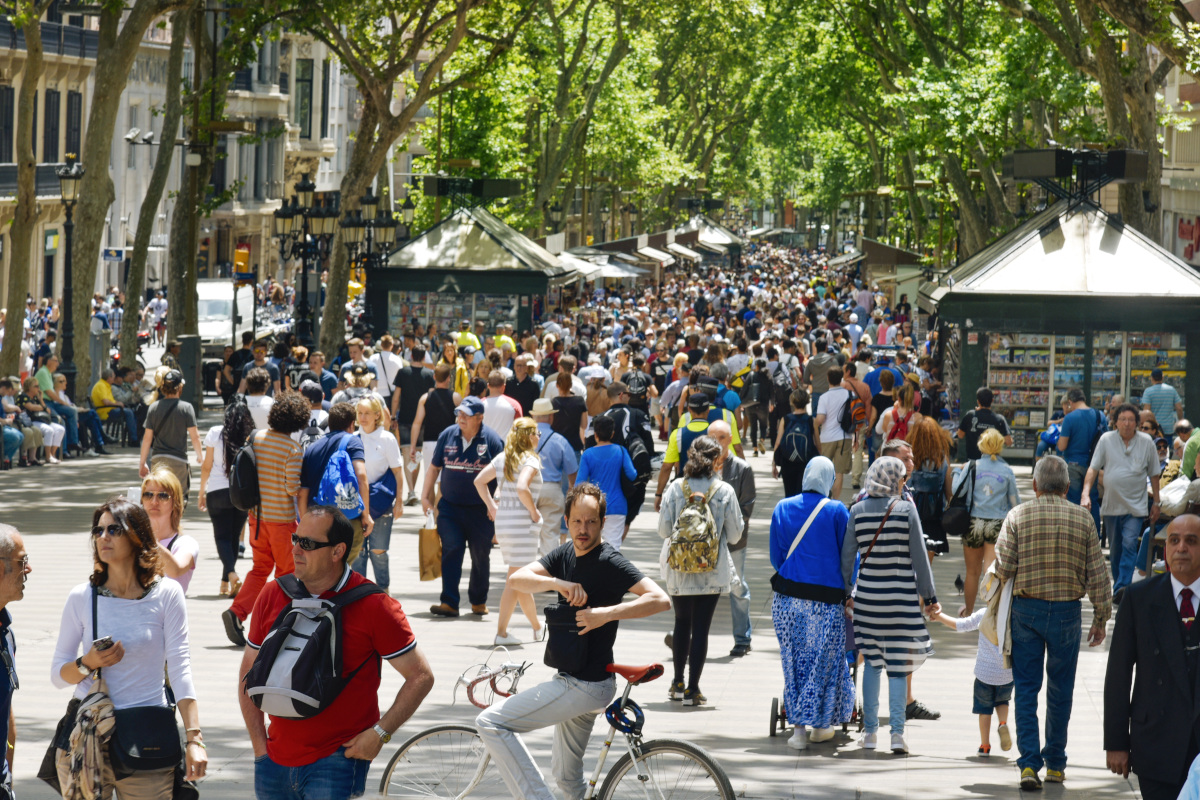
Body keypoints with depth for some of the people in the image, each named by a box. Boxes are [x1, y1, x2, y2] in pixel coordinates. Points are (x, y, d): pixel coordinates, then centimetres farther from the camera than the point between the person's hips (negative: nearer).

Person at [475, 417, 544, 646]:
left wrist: (492, 507, 16)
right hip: (521, 524, -8)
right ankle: (501, 633, 4)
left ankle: (537, 628, 20)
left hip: (502, 522, 8)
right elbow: (522, 488, -27)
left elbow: (479, 481, 14)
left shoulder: (502, 458, 11)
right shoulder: (530, 460, -12)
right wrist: (534, 513, -15)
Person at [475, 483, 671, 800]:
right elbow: (517, 579, -3)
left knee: (489, 723, -12)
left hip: (586, 686, -9)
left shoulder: (609, 562, -16)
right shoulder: (567, 554, 8)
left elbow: (660, 600, -25)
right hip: (573, 681, 9)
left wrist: (607, 613, -32)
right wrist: (557, 583, -21)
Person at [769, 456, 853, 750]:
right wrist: (848, 593, 10)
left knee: (795, 660, 9)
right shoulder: (837, 511, -4)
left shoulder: (782, 508, 4)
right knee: (825, 659, 10)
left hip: (787, 595, 3)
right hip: (826, 598, -3)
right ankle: (819, 724, 14)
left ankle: (798, 727, 7)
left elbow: (776, 557, 9)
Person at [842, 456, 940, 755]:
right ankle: (897, 732, -3)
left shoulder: (857, 511, 1)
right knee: (898, 664, 2)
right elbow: (919, 557, -5)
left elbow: (847, 556, 4)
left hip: (867, 593, 2)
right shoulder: (906, 509, -6)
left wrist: (846, 593, 15)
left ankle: (869, 731, 12)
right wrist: (929, 596, 2)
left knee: (871, 661, 12)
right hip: (901, 594, -2)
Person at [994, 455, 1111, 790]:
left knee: (1026, 688, 4)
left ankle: (1029, 764, -7)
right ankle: (1055, 764, 20)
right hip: (1066, 610, 1)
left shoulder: (1017, 516, -5)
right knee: (1060, 690, 12)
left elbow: (1002, 568, -7)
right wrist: (1101, 618, 8)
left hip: (1026, 608, -1)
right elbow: (1097, 574, -1)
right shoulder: (1082, 518, -2)